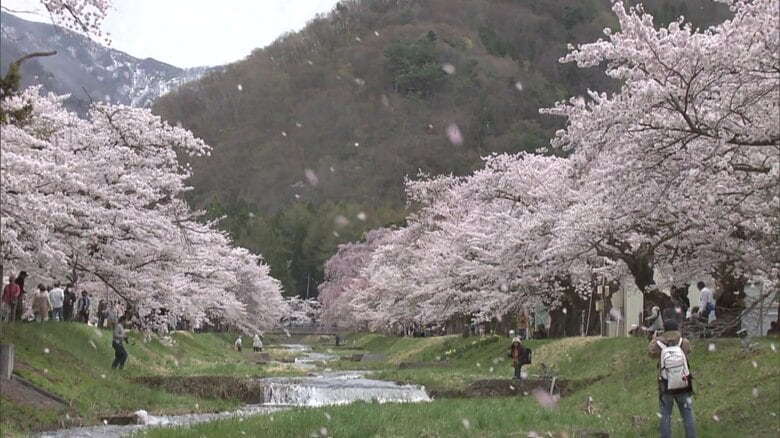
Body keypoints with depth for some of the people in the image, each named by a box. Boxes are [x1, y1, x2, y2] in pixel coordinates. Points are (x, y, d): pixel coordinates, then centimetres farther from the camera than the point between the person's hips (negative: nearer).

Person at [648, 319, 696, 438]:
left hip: (666, 386, -1)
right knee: (687, 414, 11)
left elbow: (650, 352, 8)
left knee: (665, 415, 9)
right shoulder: (684, 343, -11)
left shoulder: (659, 344, -13)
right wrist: (679, 334, 26)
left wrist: (654, 339, 25)